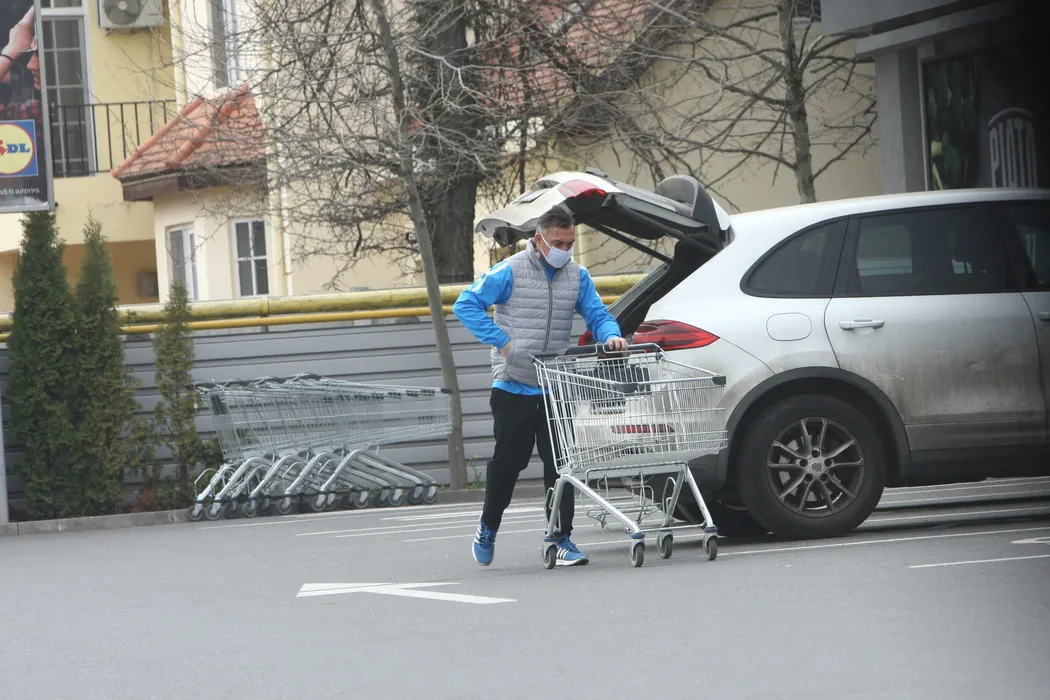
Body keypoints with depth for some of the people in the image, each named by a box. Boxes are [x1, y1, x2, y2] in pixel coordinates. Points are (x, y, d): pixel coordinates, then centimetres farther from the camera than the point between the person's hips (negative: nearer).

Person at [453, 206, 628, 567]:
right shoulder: (510, 272, -7)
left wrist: (610, 335, -17)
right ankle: (488, 527, 26)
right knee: (508, 461, 5)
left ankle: (560, 537, -1)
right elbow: (466, 305, -8)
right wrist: (501, 341, -15)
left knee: (560, 463, -4)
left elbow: (597, 314, 7)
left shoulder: (578, 276, 7)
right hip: (513, 387, -3)